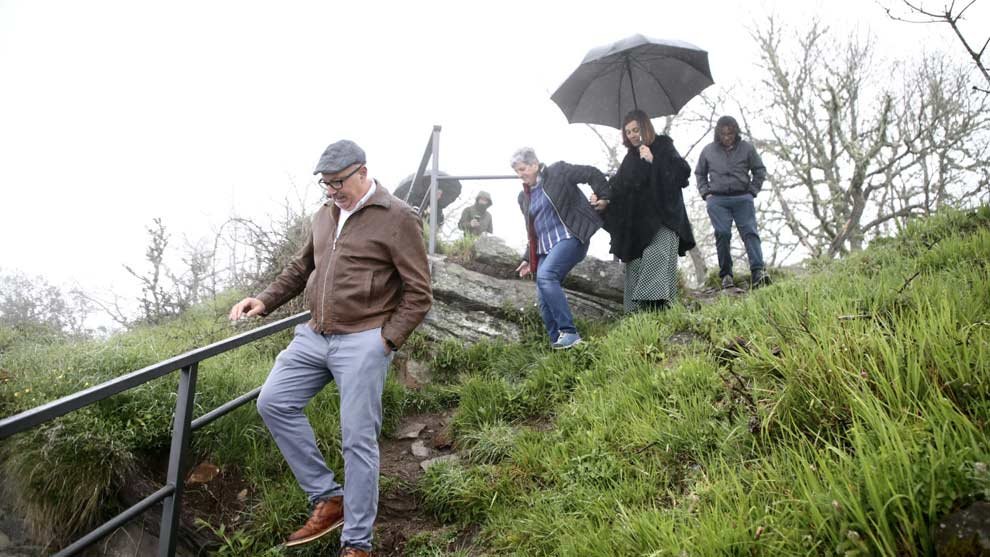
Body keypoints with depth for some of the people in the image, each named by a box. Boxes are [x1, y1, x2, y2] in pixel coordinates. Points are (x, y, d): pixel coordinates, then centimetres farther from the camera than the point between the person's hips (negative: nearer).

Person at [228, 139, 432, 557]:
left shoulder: (397, 218, -8)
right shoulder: (324, 215, 13)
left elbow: (419, 293, -8)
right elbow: (300, 268, 24)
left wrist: (386, 340, -13)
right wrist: (264, 300, 10)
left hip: (362, 343, -7)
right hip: (314, 336, 7)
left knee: (358, 441, -2)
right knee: (273, 402, 0)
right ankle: (328, 498, 11)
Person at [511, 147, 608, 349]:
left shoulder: (558, 171, -1)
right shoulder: (524, 196, 19)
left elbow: (593, 174, -1)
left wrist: (603, 198, -3)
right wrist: (528, 258, 20)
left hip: (569, 238, -7)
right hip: (545, 248, 8)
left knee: (545, 276, -29)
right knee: (543, 298, -3)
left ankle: (569, 332, -27)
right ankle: (558, 344, 3)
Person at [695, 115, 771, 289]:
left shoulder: (747, 148, 7)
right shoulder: (708, 150, 9)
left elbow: (760, 170, 15)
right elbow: (699, 173, 21)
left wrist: (752, 191, 4)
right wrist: (706, 193, 8)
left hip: (743, 198, 0)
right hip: (717, 200, 0)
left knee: (750, 233, -11)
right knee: (722, 235, -7)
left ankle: (758, 271, -18)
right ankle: (726, 275, -3)